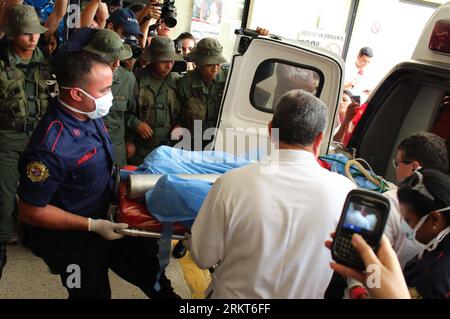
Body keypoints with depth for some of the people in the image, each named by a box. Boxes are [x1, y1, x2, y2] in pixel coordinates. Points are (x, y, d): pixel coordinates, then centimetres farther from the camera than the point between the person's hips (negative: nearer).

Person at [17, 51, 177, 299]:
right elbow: (30, 211, -25)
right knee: (94, 292, 14)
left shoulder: (90, 115, -8)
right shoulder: (50, 148, -34)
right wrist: (93, 226, -23)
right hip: (71, 240, -7)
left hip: (104, 219, 7)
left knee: (149, 266, 19)